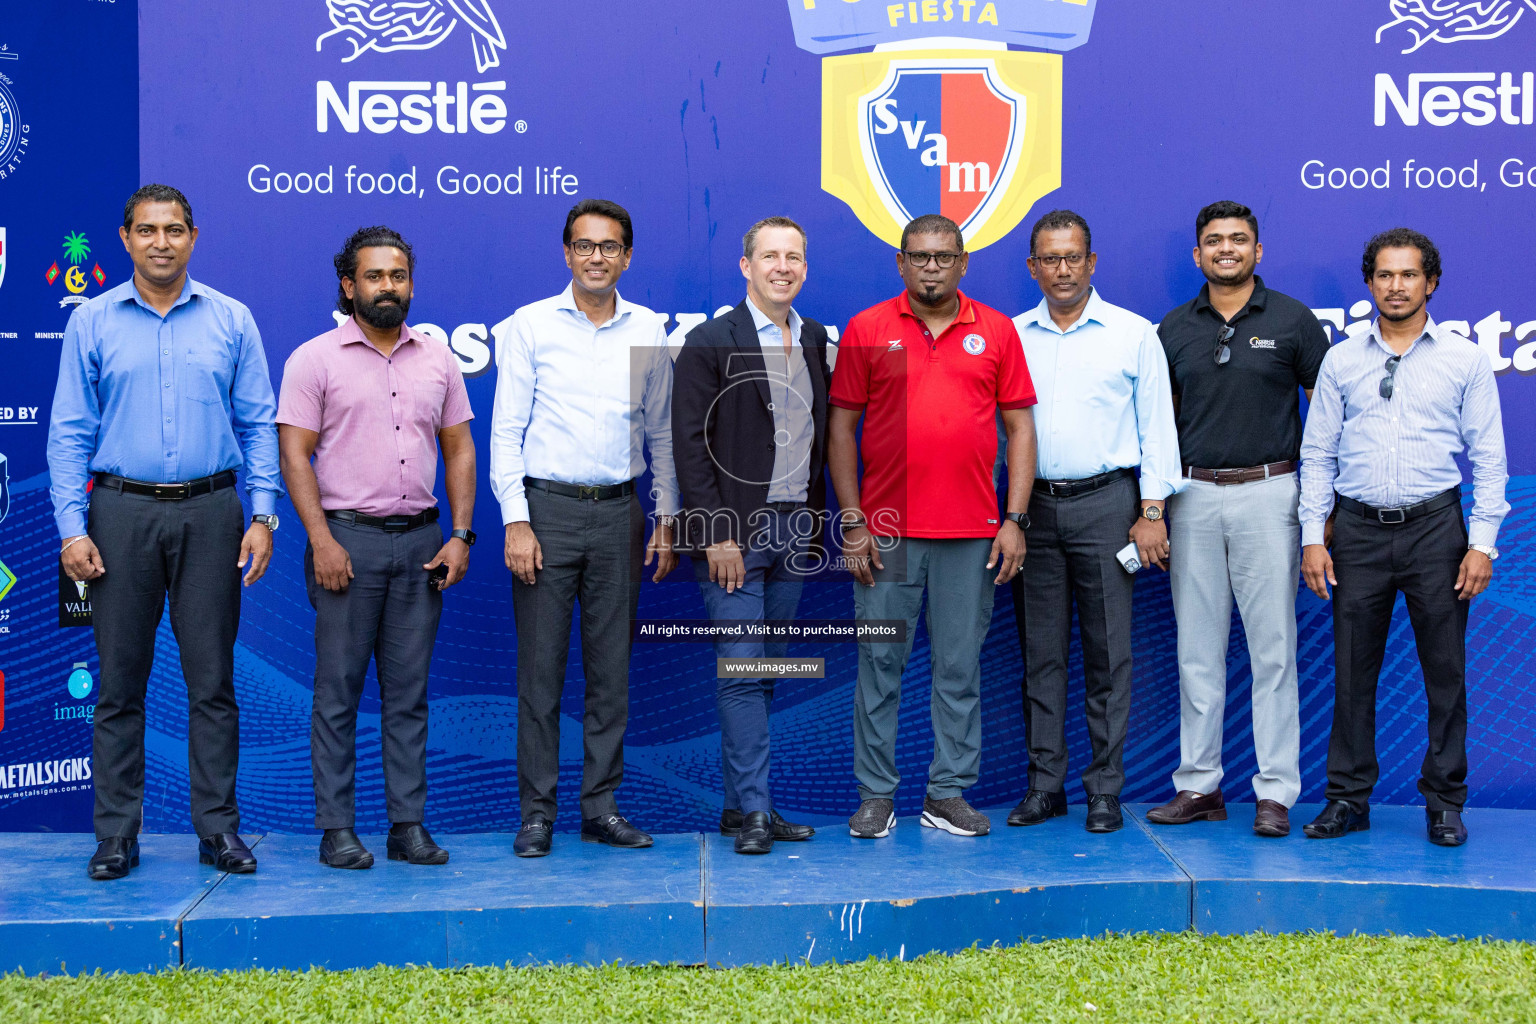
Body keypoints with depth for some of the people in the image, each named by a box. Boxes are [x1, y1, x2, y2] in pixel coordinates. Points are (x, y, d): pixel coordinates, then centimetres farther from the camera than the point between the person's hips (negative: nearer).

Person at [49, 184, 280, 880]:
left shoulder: (231, 321, 7)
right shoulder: (92, 323, 6)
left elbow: (258, 425, 7)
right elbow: (70, 431, 4)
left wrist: (263, 515, -2)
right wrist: (72, 528, -5)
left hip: (210, 514, 0)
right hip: (122, 513, 0)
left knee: (212, 680, 2)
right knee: (120, 680, 3)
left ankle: (218, 828, 11)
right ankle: (116, 834, 12)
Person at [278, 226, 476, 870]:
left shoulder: (438, 359, 12)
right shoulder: (314, 359, -1)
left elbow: (459, 449, 13)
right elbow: (294, 454, -5)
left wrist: (460, 535, 3)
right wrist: (322, 540, -14)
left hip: (421, 541, 4)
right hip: (348, 539, -4)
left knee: (409, 692, 7)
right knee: (338, 691, 0)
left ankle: (408, 825, 12)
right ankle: (337, 829, 7)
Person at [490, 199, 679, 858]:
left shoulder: (647, 332, 9)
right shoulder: (531, 325, 1)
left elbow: (661, 433, 15)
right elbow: (506, 430, -1)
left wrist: (667, 518, 9)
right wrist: (516, 522, -9)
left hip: (619, 512, 3)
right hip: (548, 509, -2)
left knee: (612, 667, 6)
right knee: (540, 668, -1)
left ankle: (601, 807, 15)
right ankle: (537, 811, 7)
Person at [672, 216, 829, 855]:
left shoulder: (815, 340, 12)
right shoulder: (710, 343, -6)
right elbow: (690, 443, -10)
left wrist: (815, 517, 9)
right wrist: (716, 534, -15)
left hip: (794, 530, 6)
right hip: (735, 533, -5)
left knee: (766, 669, 9)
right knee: (742, 669, -6)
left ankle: (742, 802, 17)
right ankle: (752, 809, 0)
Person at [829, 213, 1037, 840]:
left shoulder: (996, 331, 7)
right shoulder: (867, 330, 3)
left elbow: (1019, 427, 7)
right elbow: (841, 427, 3)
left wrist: (1014, 520, 0)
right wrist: (852, 523, -3)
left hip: (971, 531, 1)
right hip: (885, 530, -1)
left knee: (959, 666, 6)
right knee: (880, 662, 3)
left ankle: (948, 794, 16)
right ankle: (876, 794, 13)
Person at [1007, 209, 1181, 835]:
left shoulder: (1133, 334, 5)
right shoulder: (1010, 336, 11)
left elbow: (1156, 426, 4)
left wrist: (1152, 512, -3)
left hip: (1104, 503, -2)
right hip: (1031, 507, 2)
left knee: (1108, 653, -1)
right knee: (1040, 653, 5)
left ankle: (1105, 788, 6)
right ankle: (1044, 784, 12)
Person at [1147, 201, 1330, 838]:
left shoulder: (1292, 321, 2)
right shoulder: (1174, 329, 9)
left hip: (1267, 494, -3)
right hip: (1193, 498, 3)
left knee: (1273, 647, -2)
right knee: (1197, 649, 6)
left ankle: (1275, 792, 3)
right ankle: (1199, 784, 14)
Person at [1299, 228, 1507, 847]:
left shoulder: (1464, 360, 5)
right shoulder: (1341, 361, 8)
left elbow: (1488, 457, 3)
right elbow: (1318, 454, 9)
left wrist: (1483, 542, -5)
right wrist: (1313, 537, 1)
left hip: (1435, 526, -1)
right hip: (1359, 529, 1)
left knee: (1445, 670, 3)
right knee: (1352, 670, 4)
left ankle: (1445, 802, 13)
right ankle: (1348, 798, 13)